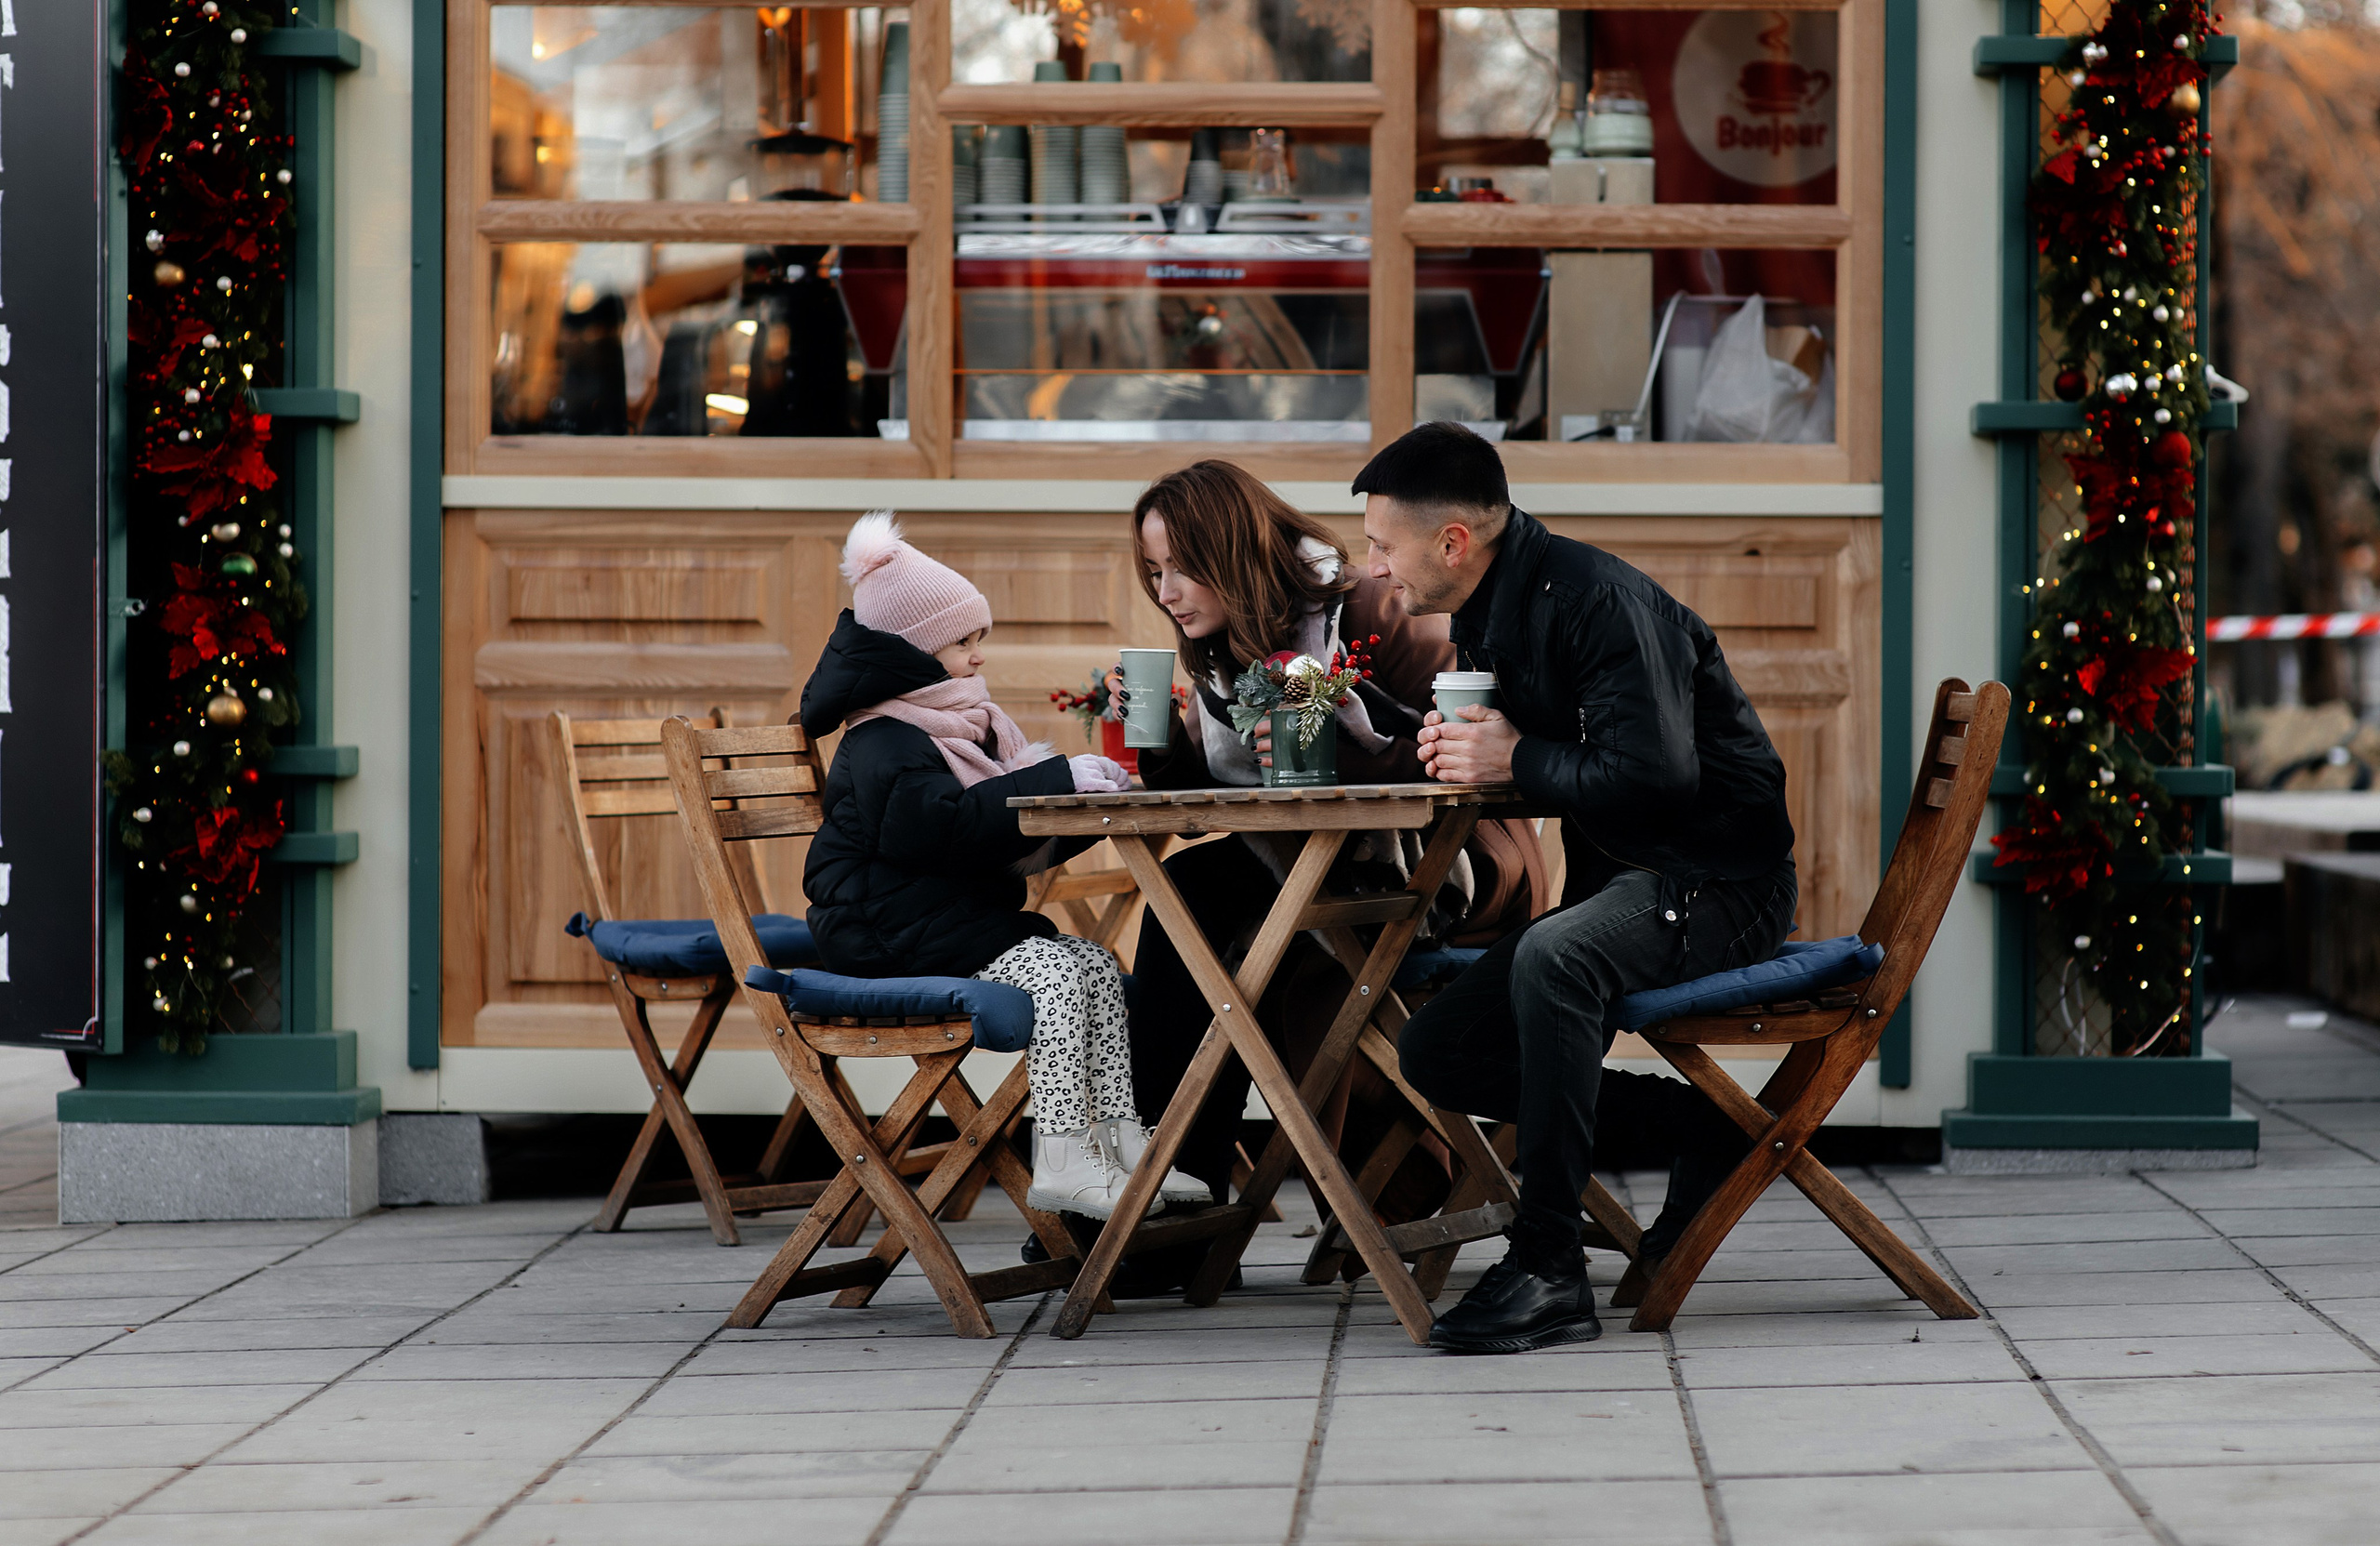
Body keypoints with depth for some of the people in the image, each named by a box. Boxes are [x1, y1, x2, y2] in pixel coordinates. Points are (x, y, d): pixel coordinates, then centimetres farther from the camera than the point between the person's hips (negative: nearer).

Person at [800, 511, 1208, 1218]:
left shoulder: (968, 726, 19)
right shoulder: (883, 747, -13)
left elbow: (1021, 837, 20)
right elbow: (946, 822, -31)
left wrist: (1085, 791, 1)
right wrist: (1057, 780, -30)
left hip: (967, 914, 10)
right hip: (894, 934, -10)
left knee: (1098, 966, -4)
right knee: (1052, 973, -25)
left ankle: (1119, 1140, -8)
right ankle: (1063, 1161, -27)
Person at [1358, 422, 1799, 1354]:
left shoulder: (1599, 601, -21)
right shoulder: (1486, 615, 9)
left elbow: (1655, 778, -30)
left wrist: (1519, 759, -17)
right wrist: (1456, 747, -1)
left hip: (1721, 882, -10)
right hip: (1619, 882, 10)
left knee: (1553, 957, -38)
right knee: (1435, 1054, 3)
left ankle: (1547, 1269, -32)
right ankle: (1702, 1133, 6)